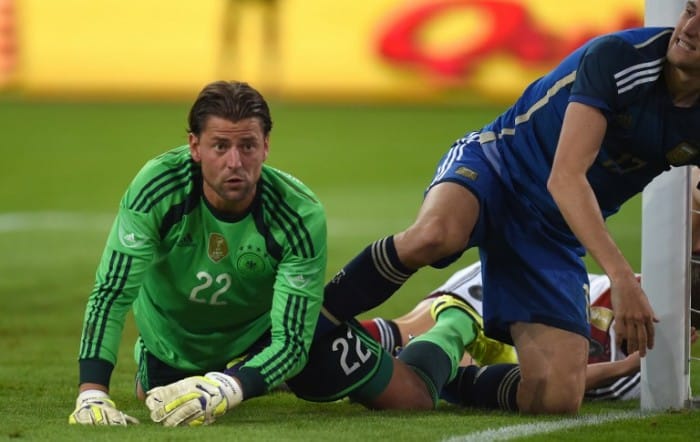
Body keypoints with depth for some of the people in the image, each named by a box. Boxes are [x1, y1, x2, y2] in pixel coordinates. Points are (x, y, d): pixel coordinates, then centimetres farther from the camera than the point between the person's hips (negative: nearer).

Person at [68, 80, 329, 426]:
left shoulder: (302, 215, -37)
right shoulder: (156, 187, -37)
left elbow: (292, 341, -37)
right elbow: (110, 293, -35)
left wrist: (227, 390, -57)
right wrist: (91, 394, -49)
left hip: (255, 338, 0)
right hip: (169, 339, 0)